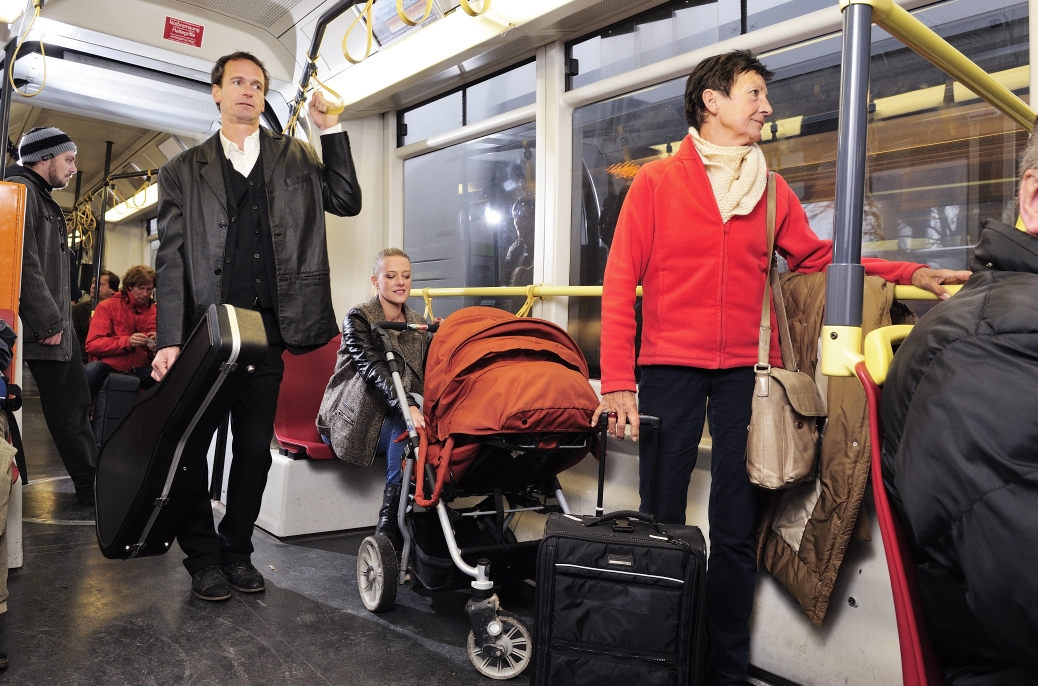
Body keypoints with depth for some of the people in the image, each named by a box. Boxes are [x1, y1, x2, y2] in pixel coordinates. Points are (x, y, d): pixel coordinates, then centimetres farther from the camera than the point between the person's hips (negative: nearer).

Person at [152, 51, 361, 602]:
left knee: (256, 447, 9)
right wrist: (170, 340, -9)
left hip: (267, 330, 1)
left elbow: (346, 201, 3)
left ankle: (237, 550, 25)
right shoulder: (183, 171, 8)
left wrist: (330, 128, -2)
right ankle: (203, 558, 21)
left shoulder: (294, 157, 14)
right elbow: (171, 260, 1)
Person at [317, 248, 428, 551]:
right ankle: (391, 516, -24)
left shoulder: (419, 323, 11)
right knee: (407, 425, -31)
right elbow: (374, 368, -23)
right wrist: (408, 407, -39)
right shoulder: (358, 318, -6)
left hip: (394, 421, 5)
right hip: (355, 420, -5)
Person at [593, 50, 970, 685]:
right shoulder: (656, 182, 2)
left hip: (745, 372, 3)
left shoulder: (773, 192, 12)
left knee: (736, 531, 7)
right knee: (661, 522, 5)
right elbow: (620, 283, -3)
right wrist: (618, 382, -11)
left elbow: (819, 257, 15)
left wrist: (910, 272, 1)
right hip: (670, 369, -2)